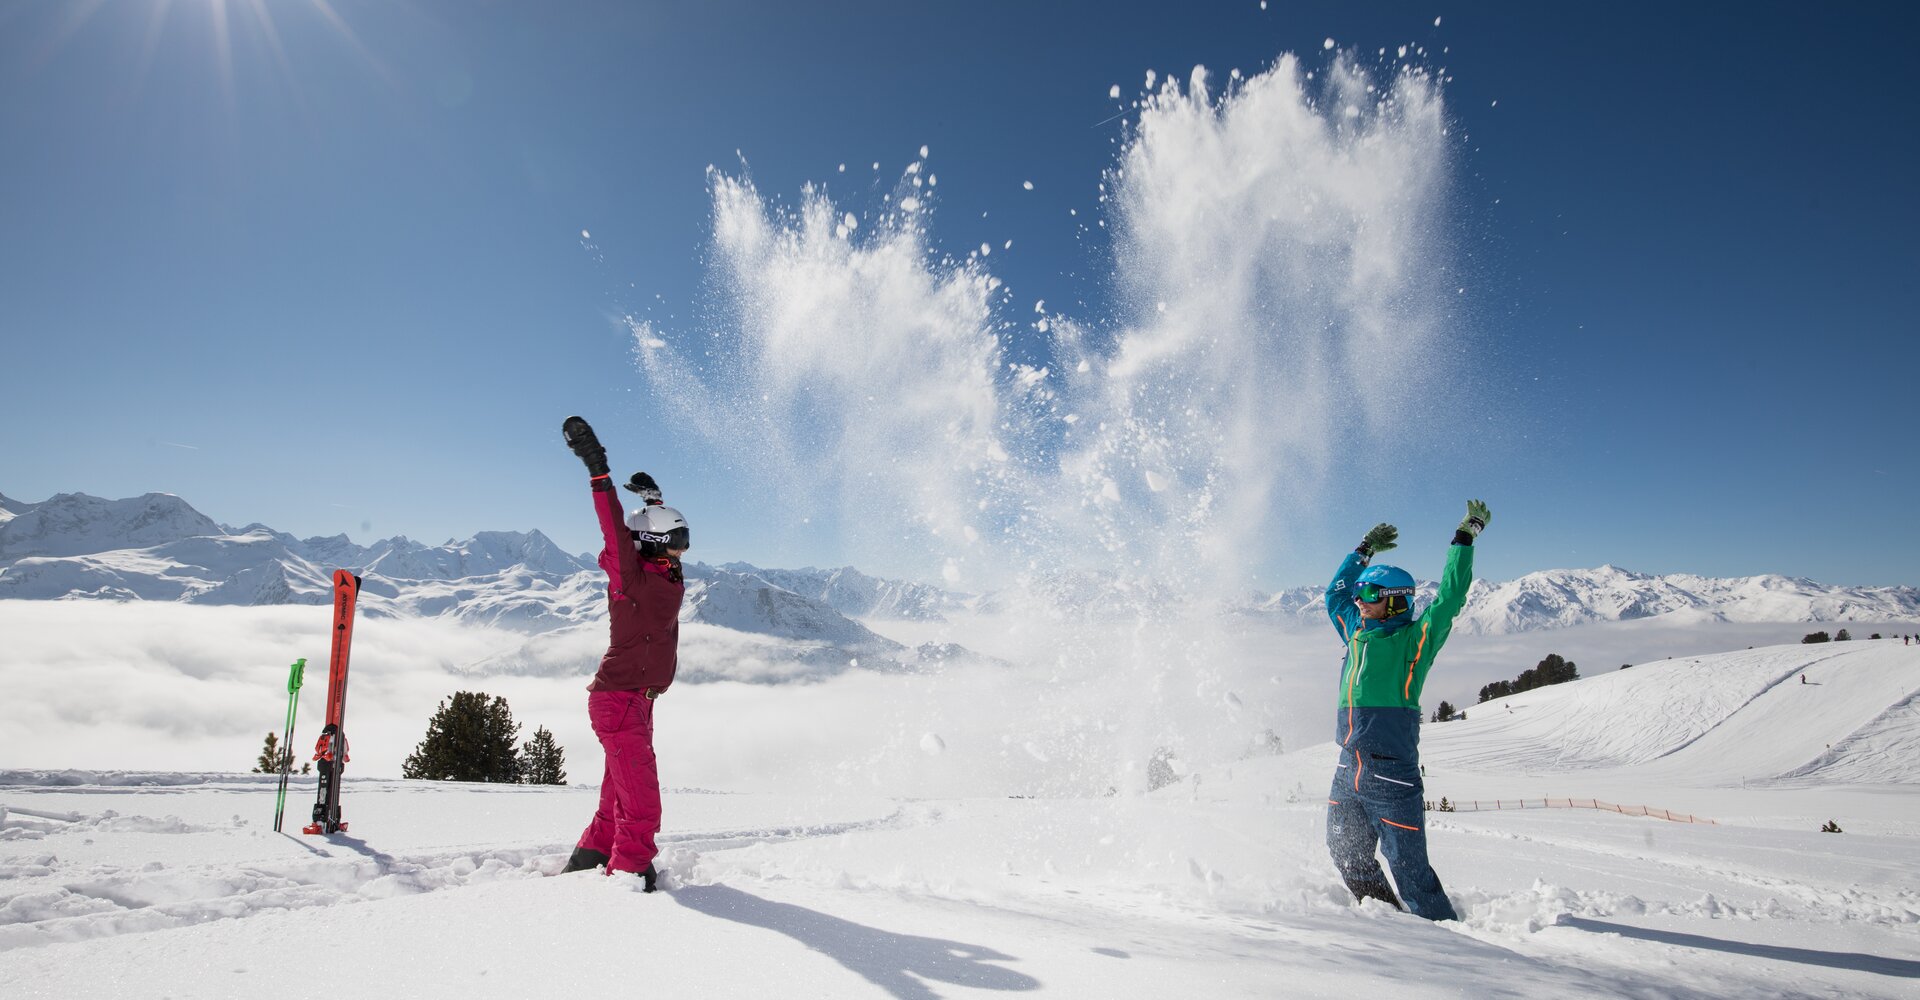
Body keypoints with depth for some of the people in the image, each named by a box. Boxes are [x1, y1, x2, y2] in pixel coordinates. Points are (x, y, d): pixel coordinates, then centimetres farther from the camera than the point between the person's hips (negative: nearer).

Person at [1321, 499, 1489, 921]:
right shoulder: (1356, 633, 13)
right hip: (1348, 771, 7)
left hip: (1392, 776, -7)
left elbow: (1450, 597, -10)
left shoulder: (1415, 639, -4)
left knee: (1408, 868, -2)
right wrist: (1364, 551, 31)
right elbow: (1335, 592, 27)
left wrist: (1465, 537, -6)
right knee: (1347, 856, 17)